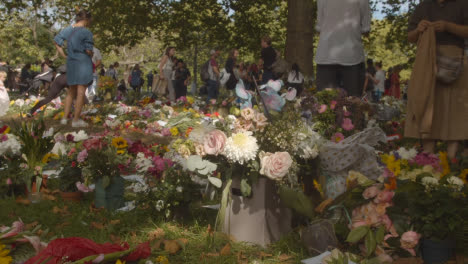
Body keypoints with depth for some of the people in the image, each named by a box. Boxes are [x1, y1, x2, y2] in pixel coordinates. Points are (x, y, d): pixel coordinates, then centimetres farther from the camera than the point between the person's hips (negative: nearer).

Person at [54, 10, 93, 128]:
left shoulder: (67, 30, 7)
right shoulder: (86, 32, -12)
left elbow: (57, 42, 9)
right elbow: (88, 51, -15)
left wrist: (64, 56, 11)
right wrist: (91, 56, 6)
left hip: (71, 63, 6)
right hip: (83, 63, -6)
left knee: (71, 91, 18)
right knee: (81, 92, 0)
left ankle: (65, 117, 19)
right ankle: (76, 120, 2)